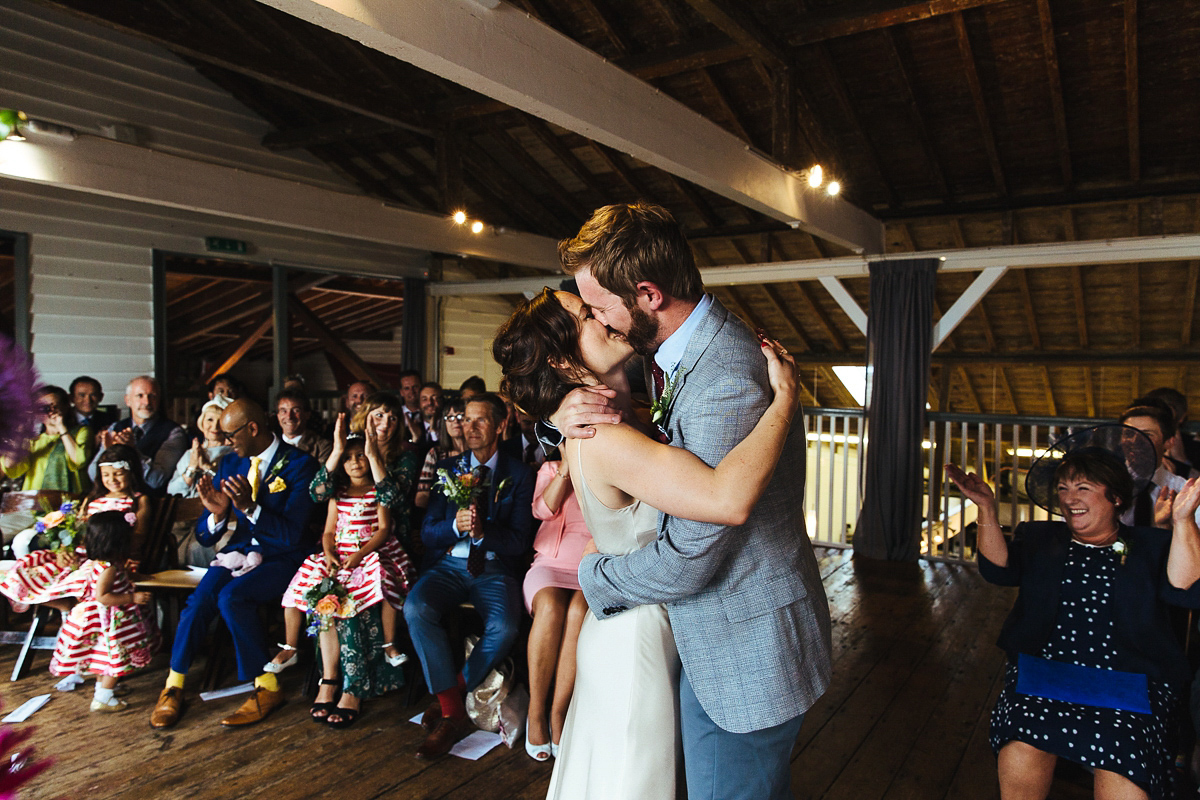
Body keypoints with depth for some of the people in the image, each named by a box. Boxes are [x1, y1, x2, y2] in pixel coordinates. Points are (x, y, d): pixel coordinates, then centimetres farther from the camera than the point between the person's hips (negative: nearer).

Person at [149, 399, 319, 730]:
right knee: (201, 598, -23)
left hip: (283, 559, -5)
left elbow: (292, 535, -17)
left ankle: (267, 687, -12)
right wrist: (216, 514, -15)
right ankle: (173, 687, -4)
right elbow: (204, 537, 8)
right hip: (241, 551, 5)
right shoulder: (230, 463, 7)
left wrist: (250, 507, -30)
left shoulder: (299, 465, -11)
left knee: (232, 596, -29)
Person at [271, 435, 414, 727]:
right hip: (338, 557, 3)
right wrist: (329, 556, -5)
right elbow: (329, 532, 16)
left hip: (370, 555, -3)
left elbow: (383, 529, -2)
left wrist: (359, 555, -16)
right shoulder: (338, 495, 22)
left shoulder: (379, 492, 9)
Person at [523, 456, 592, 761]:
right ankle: (536, 713, -19)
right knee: (550, 608, -33)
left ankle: (558, 714, -22)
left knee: (578, 613, -34)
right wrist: (565, 471, -8)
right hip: (551, 564, 1)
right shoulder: (551, 469, 17)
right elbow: (542, 510, 0)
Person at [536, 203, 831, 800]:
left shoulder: (726, 385, -32)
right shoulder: (671, 351, 0)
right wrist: (567, 416, -11)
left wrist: (593, 576, -9)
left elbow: (687, 561, -28)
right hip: (720, 639, 9)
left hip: (746, 655, -9)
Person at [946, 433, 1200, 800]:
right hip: (1041, 674, 1)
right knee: (1019, 757, -25)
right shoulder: (1039, 539, 17)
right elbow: (998, 568, 0)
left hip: (1127, 686, -1)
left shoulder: (1151, 546, 12)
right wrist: (988, 508, -11)